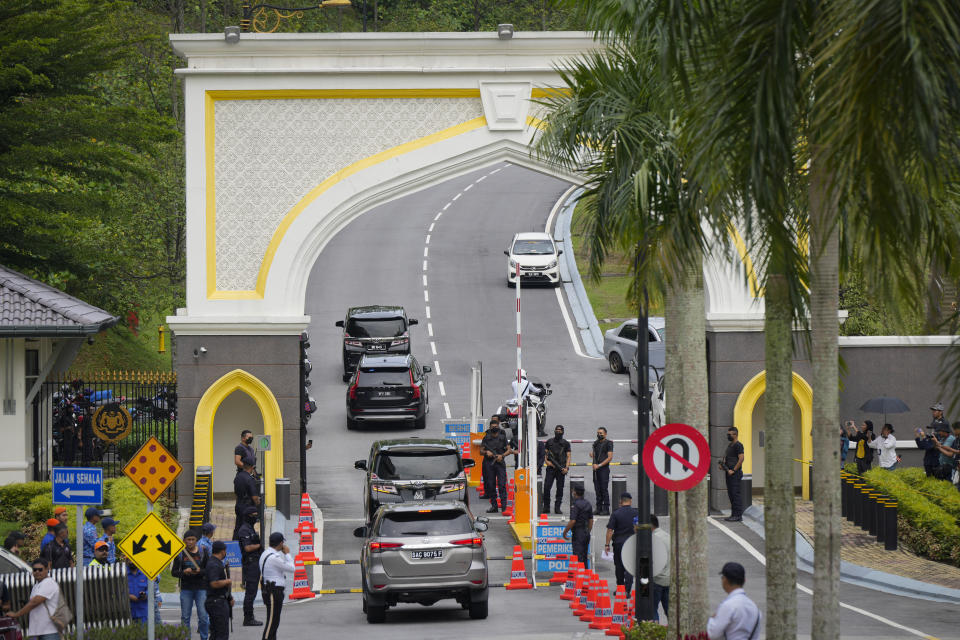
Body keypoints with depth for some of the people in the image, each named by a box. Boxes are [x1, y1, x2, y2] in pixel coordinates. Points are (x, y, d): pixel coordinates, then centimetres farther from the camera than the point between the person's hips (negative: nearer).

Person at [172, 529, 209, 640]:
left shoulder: (203, 553, 3)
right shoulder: (179, 554, 5)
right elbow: (174, 572, 5)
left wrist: (199, 571, -16)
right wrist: (184, 572, -15)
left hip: (201, 588, -1)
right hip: (186, 589, 1)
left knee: (203, 616, -5)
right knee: (185, 617, 3)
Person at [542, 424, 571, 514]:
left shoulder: (566, 443, 9)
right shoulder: (549, 442, 12)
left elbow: (568, 456, 5)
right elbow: (544, 453, 12)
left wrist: (566, 468, -8)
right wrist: (546, 460, -8)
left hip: (561, 469, 0)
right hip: (551, 468, 0)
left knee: (560, 488, 0)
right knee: (546, 487, -8)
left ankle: (557, 508, 6)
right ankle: (546, 507, 0)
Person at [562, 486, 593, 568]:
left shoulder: (575, 504, -14)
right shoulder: (587, 504, 11)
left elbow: (572, 521, -20)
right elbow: (591, 520, 15)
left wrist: (565, 532, -9)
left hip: (578, 534, -8)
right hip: (586, 533, 8)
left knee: (578, 558, -9)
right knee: (584, 558, 14)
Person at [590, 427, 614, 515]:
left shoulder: (608, 443, -4)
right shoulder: (596, 443, 16)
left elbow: (610, 457, -10)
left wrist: (599, 465, -14)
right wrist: (592, 455, 0)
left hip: (604, 469, -7)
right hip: (596, 469, 7)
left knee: (604, 489, -9)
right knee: (597, 490, 7)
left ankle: (606, 509, -7)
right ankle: (599, 509, 12)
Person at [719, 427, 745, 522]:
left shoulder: (738, 445, -11)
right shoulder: (730, 445, 18)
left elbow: (741, 459, -19)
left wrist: (733, 470, -19)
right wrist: (721, 464, 6)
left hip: (735, 474, -10)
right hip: (729, 474, 10)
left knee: (735, 494, -10)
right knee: (730, 494, 11)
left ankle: (738, 515, -9)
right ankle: (733, 514, 16)